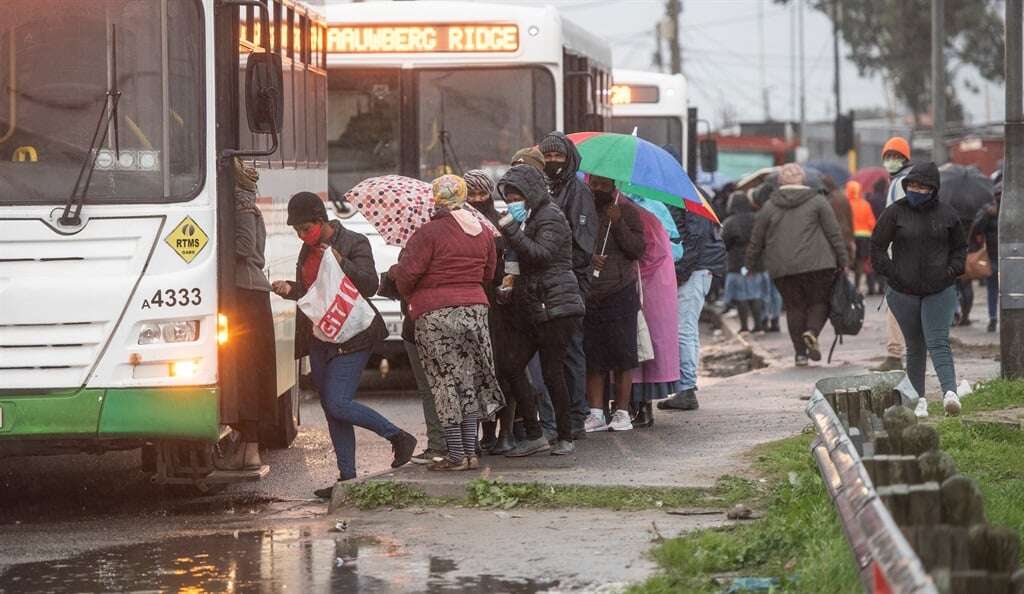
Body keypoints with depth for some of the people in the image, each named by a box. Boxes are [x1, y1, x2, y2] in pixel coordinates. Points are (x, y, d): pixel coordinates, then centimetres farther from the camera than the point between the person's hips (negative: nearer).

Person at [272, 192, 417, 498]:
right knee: (331, 409, 6)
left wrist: (342, 263, -27)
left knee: (338, 404, -17)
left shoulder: (354, 243, -8)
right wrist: (288, 289, 3)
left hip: (351, 337, -8)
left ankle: (399, 438, -2)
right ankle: (347, 478, 10)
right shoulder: (308, 250, 15)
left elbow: (371, 285, -15)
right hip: (319, 338, 8)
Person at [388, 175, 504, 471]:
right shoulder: (483, 234, 8)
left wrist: (394, 272, 8)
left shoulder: (429, 233, -12)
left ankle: (456, 455, -2)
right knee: (469, 382, 11)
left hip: (435, 314, -6)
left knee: (446, 383, -2)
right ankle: (470, 452, 12)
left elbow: (407, 273, -15)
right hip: (475, 309, 6)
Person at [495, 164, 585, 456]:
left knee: (552, 372, -6)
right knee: (510, 366, 0)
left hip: (555, 308, -9)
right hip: (531, 309, 9)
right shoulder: (529, 217, 20)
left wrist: (511, 230, -24)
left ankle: (565, 437, 5)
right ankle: (534, 435, 4)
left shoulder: (550, 218, -8)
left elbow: (541, 254, -24)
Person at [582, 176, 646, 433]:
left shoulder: (627, 211, 3)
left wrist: (618, 224, -12)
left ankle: (622, 412, 6)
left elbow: (638, 250, -3)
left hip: (620, 293, -2)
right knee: (592, 357, 2)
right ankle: (596, 413, 7)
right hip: (587, 294, 2)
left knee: (623, 355, -1)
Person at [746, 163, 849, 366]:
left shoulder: (769, 207, 8)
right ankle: (812, 332, -19)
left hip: (782, 269, 2)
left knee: (794, 307, 9)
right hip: (817, 265, -2)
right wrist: (842, 261, 4)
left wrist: (750, 265, 23)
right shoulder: (817, 202, 3)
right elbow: (834, 234, 0)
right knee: (819, 300, 8)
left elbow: (756, 241, 11)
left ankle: (801, 352, 6)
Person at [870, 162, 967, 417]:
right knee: (915, 347, 9)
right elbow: (877, 247, 3)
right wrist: (892, 273, -6)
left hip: (939, 291, -1)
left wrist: (952, 270, 0)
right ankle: (919, 399, 16)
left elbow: (960, 247, 16)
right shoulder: (895, 213, -1)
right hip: (904, 292, 1)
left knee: (938, 343, -15)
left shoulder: (946, 214, 3)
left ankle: (950, 392, -27)